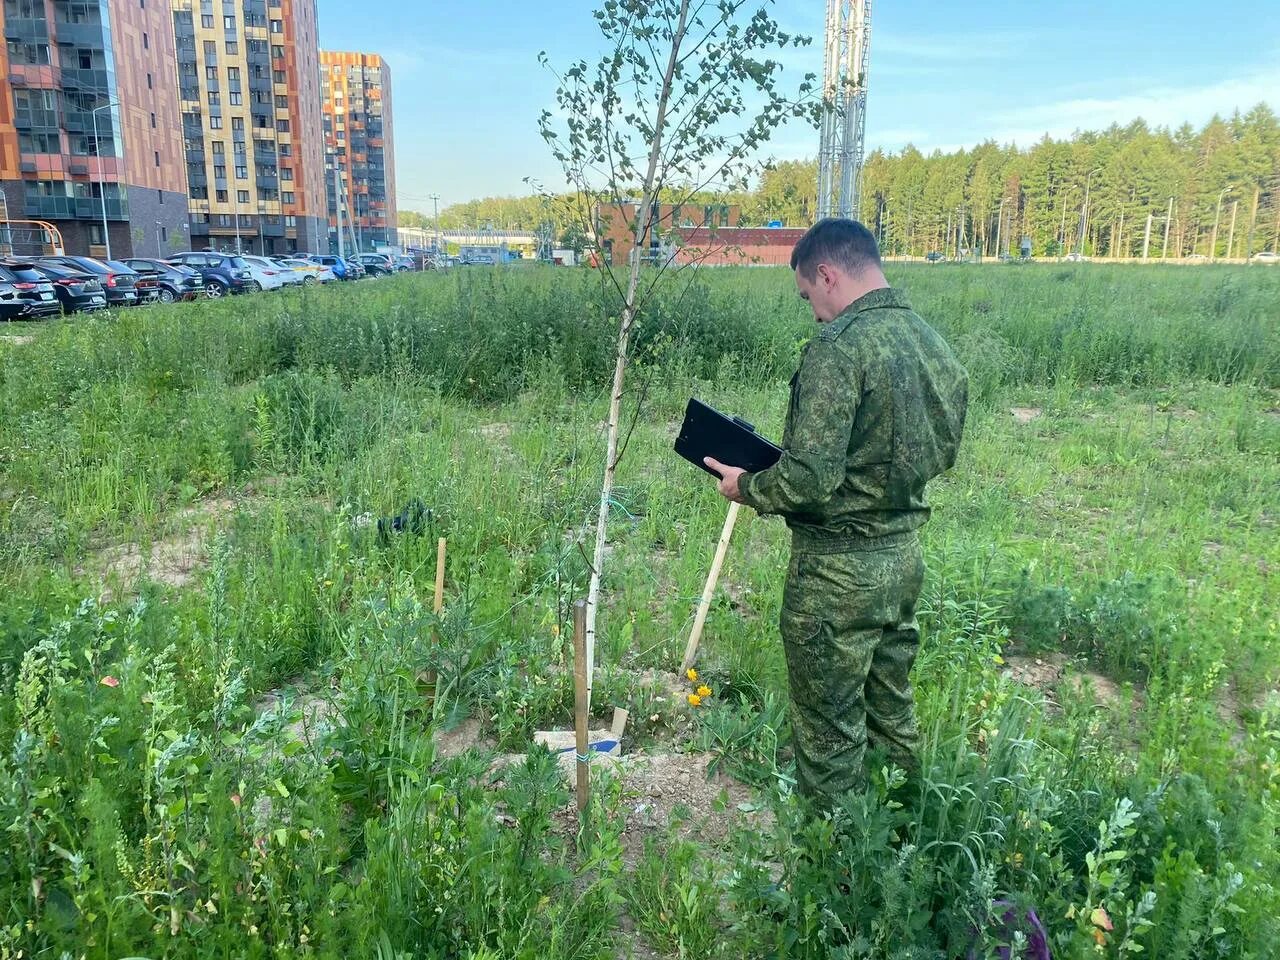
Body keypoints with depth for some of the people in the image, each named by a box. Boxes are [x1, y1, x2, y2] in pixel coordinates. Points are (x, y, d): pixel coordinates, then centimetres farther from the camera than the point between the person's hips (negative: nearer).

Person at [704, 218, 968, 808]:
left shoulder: (838, 346, -21)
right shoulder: (934, 343, 6)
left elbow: (812, 478, -25)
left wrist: (747, 487, -8)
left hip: (840, 567, -8)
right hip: (905, 553, 9)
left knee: (830, 729, 8)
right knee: (891, 712, 23)